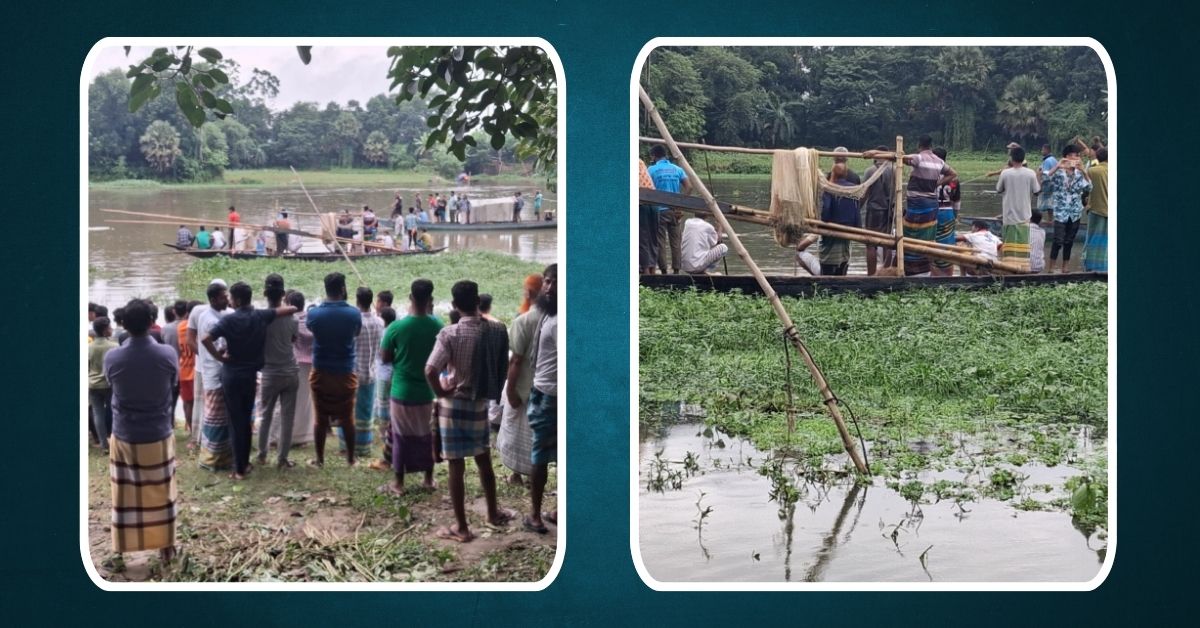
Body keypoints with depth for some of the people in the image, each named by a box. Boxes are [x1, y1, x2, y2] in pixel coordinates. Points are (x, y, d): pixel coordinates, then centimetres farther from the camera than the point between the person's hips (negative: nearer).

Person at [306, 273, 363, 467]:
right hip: (345, 373, 0)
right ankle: (350, 458, 19)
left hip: (321, 373, 0)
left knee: (321, 418, 7)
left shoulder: (314, 313, -10)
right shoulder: (354, 314, -9)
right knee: (347, 418, 11)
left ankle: (320, 459, 13)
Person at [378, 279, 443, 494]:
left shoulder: (396, 327, -17)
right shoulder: (437, 325, -8)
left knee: (401, 436, 9)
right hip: (427, 390, 2)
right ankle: (429, 478, 25)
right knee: (426, 434, 17)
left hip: (402, 391, -2)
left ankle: (398, 483, 14)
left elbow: (384, 358, -7)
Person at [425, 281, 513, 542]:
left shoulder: (450, 334, -17)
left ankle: (461, 527, 9)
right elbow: (503, 367, 3)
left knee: (456, 467, 4)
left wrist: (441, 393, -10)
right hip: (481, 404, 4)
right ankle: (493, 513, 36)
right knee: (484, 460, 22)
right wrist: (491, 392, 13)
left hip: (455, 406, -4)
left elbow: (430, 371, -26)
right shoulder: (496, 331, -5)